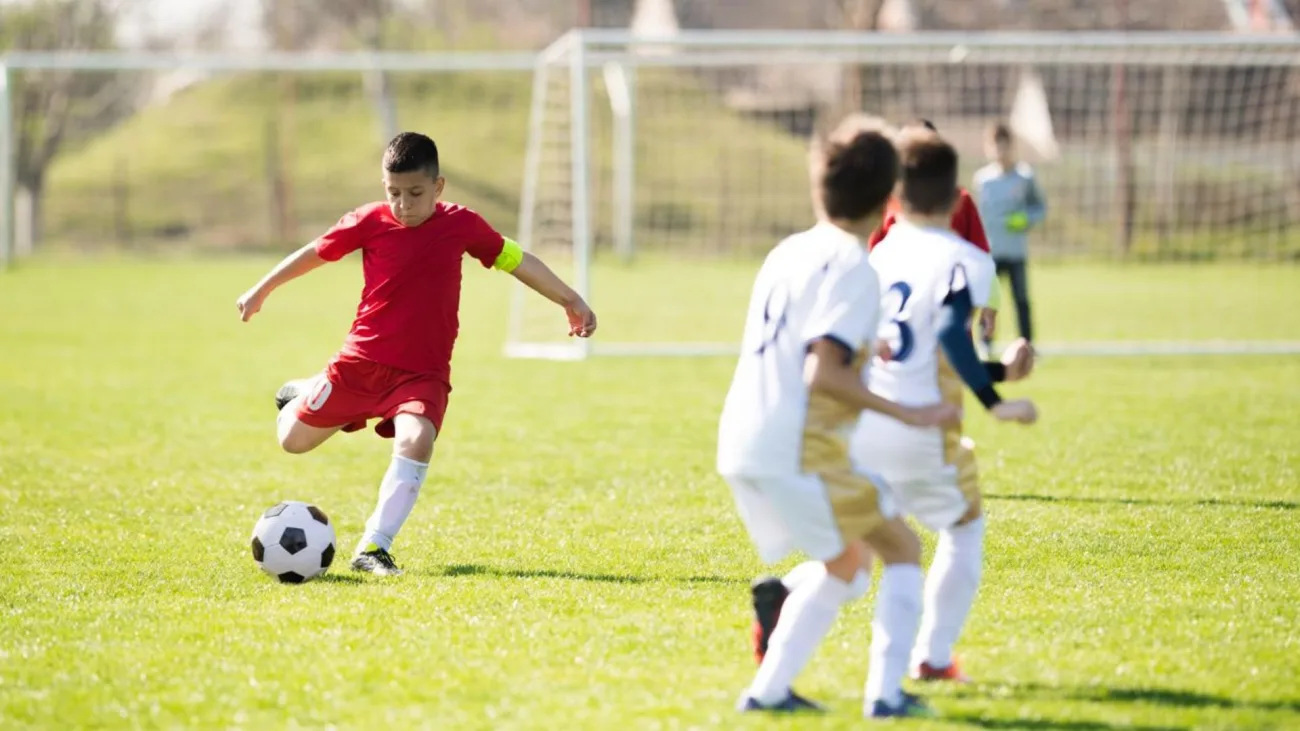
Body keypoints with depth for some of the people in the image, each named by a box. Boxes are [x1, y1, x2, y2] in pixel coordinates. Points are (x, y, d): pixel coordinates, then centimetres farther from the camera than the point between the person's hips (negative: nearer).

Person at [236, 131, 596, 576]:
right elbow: (315, 253, 6)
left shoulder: (461, 225, -5)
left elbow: (515, 260, 7)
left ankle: (373, 549, -22)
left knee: (416, 441, -28)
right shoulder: (370, 222, -8)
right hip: (362, 361, 1)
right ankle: (300, 397, 44)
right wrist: (261, 291, 14)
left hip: (424, 373, -1)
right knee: (294, 441, 6)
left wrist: (569, 300, 6)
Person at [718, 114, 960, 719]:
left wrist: (863, 352, 40)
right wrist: (905, 414, -19)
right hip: (799, 454, -8)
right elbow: (822, 374, -21)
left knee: (847, 564, 22)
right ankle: (886, 692, -2)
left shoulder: (787, 253, 13)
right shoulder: (852, 270, -12)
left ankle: (768, 690, 17)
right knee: (901, 550, 6)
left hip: (740, 447, 8)